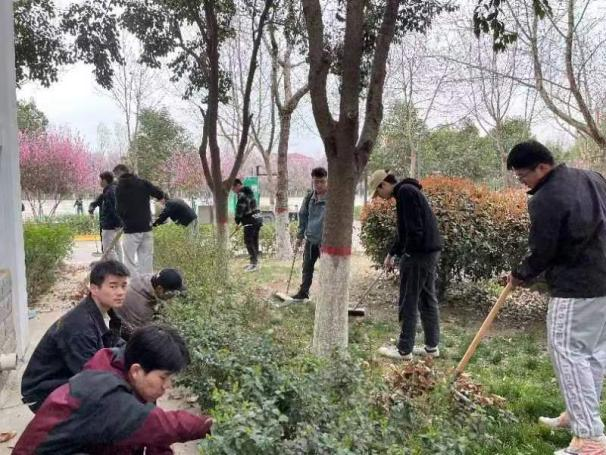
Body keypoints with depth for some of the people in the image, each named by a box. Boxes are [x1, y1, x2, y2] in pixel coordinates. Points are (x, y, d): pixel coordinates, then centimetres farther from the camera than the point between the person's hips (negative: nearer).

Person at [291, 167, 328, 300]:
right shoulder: (309, 197, 4)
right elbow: (303, 217, 12)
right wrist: (300, 237, 13)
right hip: (310, 239, 6)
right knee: (307, 267, 19)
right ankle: (303, 292, 36)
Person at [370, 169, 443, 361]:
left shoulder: (405, 192, -13)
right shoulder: (407, 191, 19)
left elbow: (414, 228, -22)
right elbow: (404, 231, 25)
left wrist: (407, 254, -18)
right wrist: (391, 254, 28)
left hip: (419, 253, -10)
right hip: (431, 251, 10)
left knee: (408, 302, -1)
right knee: (428, 300, 15)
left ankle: (404, 350, 7)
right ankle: (432, 346, 23)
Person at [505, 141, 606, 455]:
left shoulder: (545, 199, -17)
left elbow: (542, 251, -12)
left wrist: (521, 275, 6)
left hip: (576, 286, -10)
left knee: (568, 352, -4)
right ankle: (580, 414, 29)